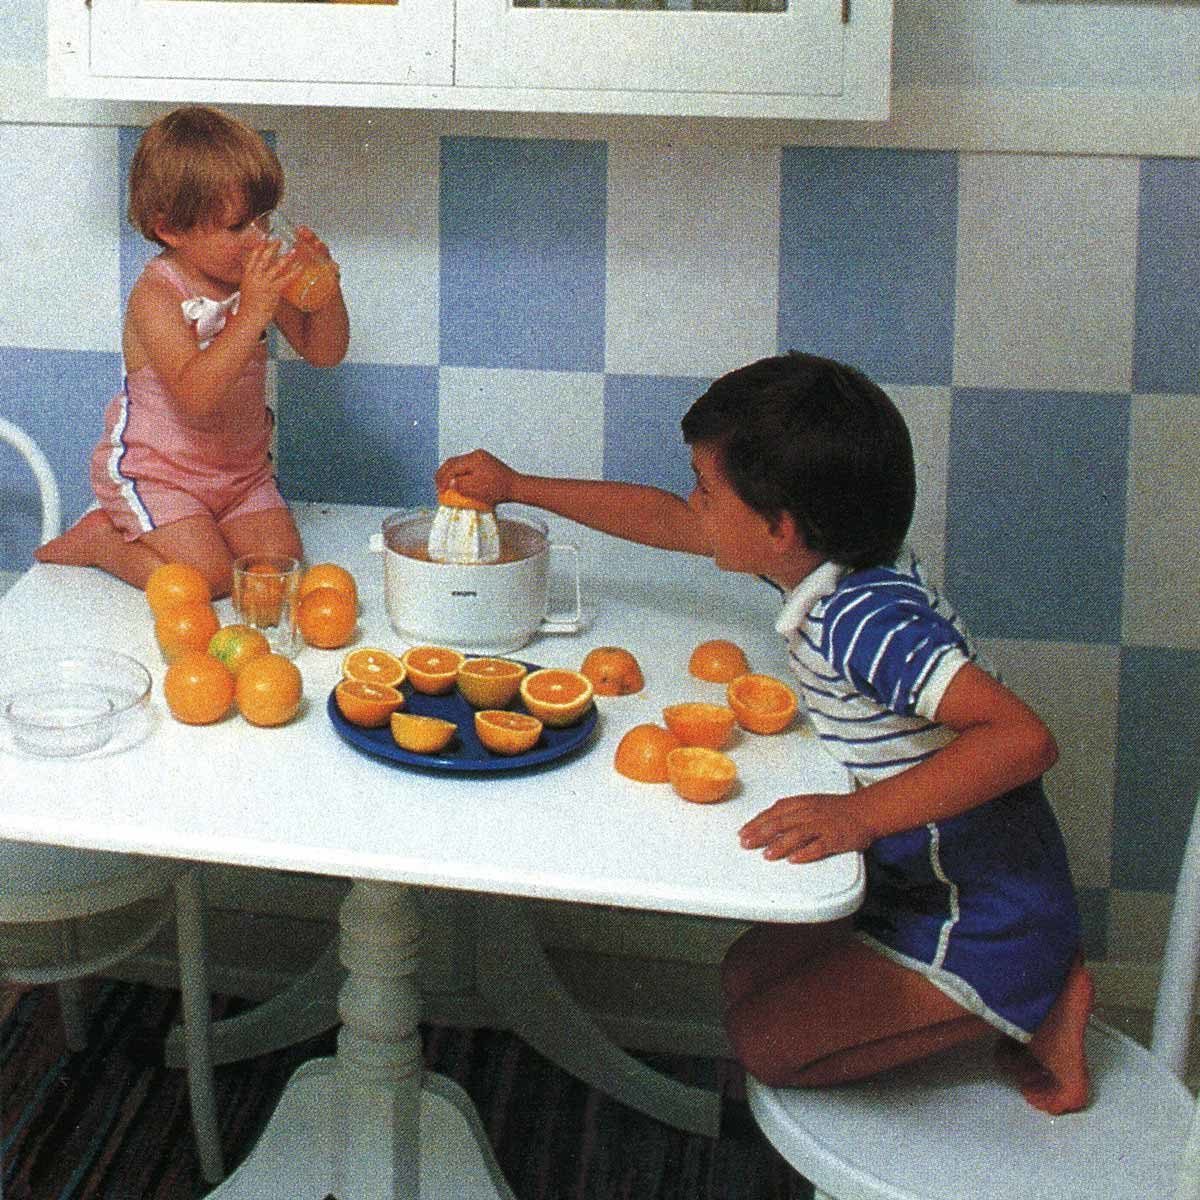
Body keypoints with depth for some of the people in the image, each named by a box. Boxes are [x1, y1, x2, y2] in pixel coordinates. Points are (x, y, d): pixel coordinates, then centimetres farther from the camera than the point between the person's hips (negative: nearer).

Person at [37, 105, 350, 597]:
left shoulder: (259, 279, -4)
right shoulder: (156, 296, -23)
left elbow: (324, 352, 0)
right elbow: (195, 394, -36)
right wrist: (251, 315, -44)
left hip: (241, 471, 7)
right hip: (152, 470, -6)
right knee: (209, 574, -20)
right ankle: (96, 539, 6)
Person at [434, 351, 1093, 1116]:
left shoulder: (867, 621, -31)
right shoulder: (833, 563, -3)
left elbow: (1024, 738, -41)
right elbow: (665, 520, 11)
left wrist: (861, 814, -45)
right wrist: (516, 487, 17)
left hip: (979, 923, -9)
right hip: (918, 881, 9)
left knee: (766, 1040, -4)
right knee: (747, 975, 17)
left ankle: (1031, 1010, 0)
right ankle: (1023, 989, 14)